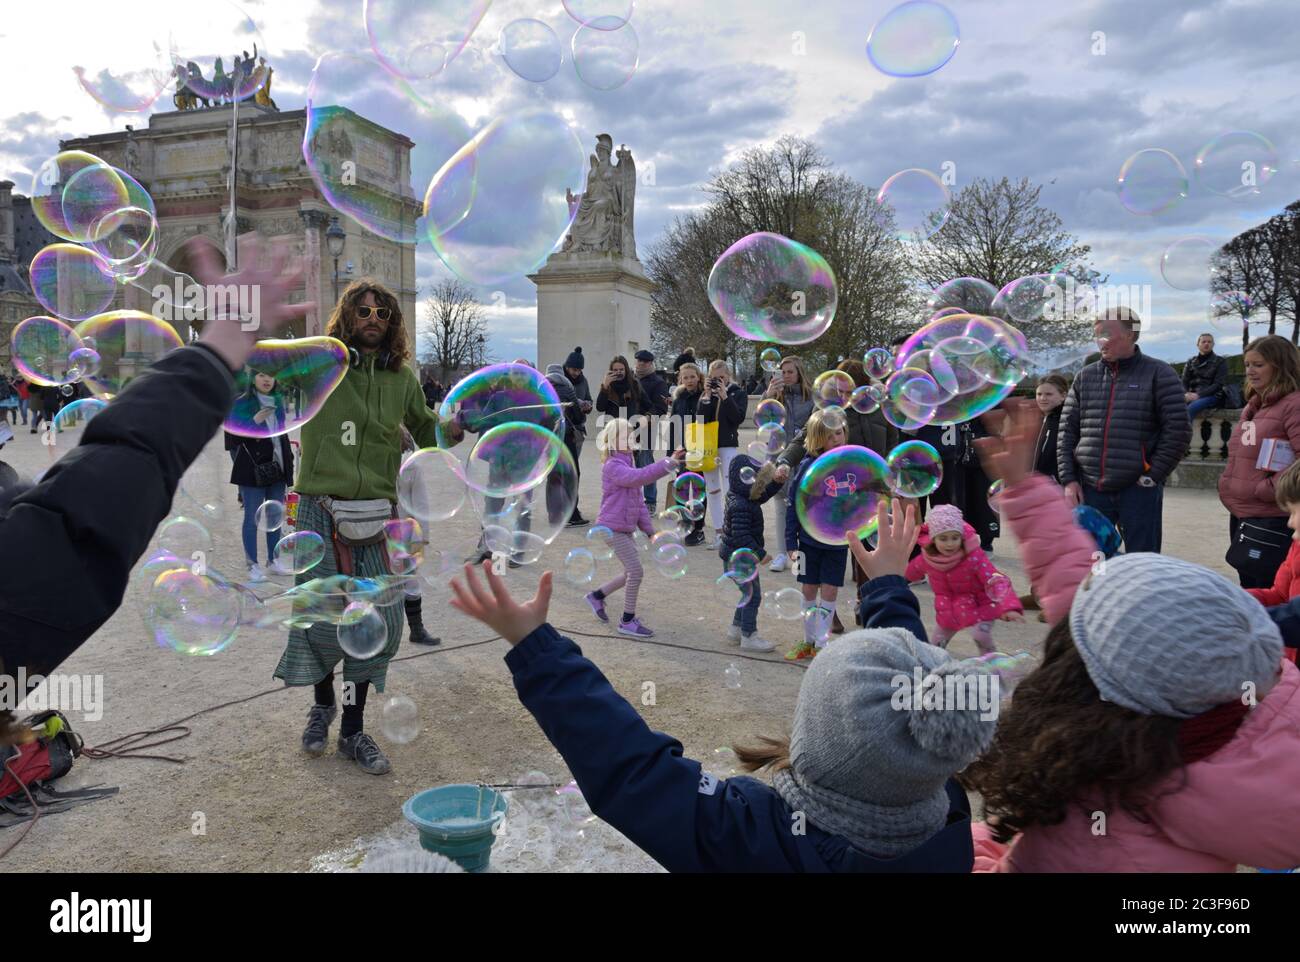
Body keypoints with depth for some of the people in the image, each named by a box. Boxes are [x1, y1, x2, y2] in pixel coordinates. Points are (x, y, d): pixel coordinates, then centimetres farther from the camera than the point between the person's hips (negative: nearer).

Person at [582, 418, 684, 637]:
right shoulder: (612, 466, -16)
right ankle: (628, 622, 1)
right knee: (635, 571, -10)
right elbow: (639, 477, -35)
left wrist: (647, 527, 16)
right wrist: (669, 463, -40)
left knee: (631, 573, 13)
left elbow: (638, 499, 18)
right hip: (613, 527, -10)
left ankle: (597, 596, 30)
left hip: (626, 528, 10)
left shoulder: (626, 464, 15)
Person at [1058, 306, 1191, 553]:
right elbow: (1067, 431, 11)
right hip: (1090, 491, 3)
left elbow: (1178, 430, -4)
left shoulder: (1158, 374, 0)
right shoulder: (1085, 377, 11)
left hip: (1139, 490, -3)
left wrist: (1152, 476, -9)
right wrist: (1069, 480, 2)